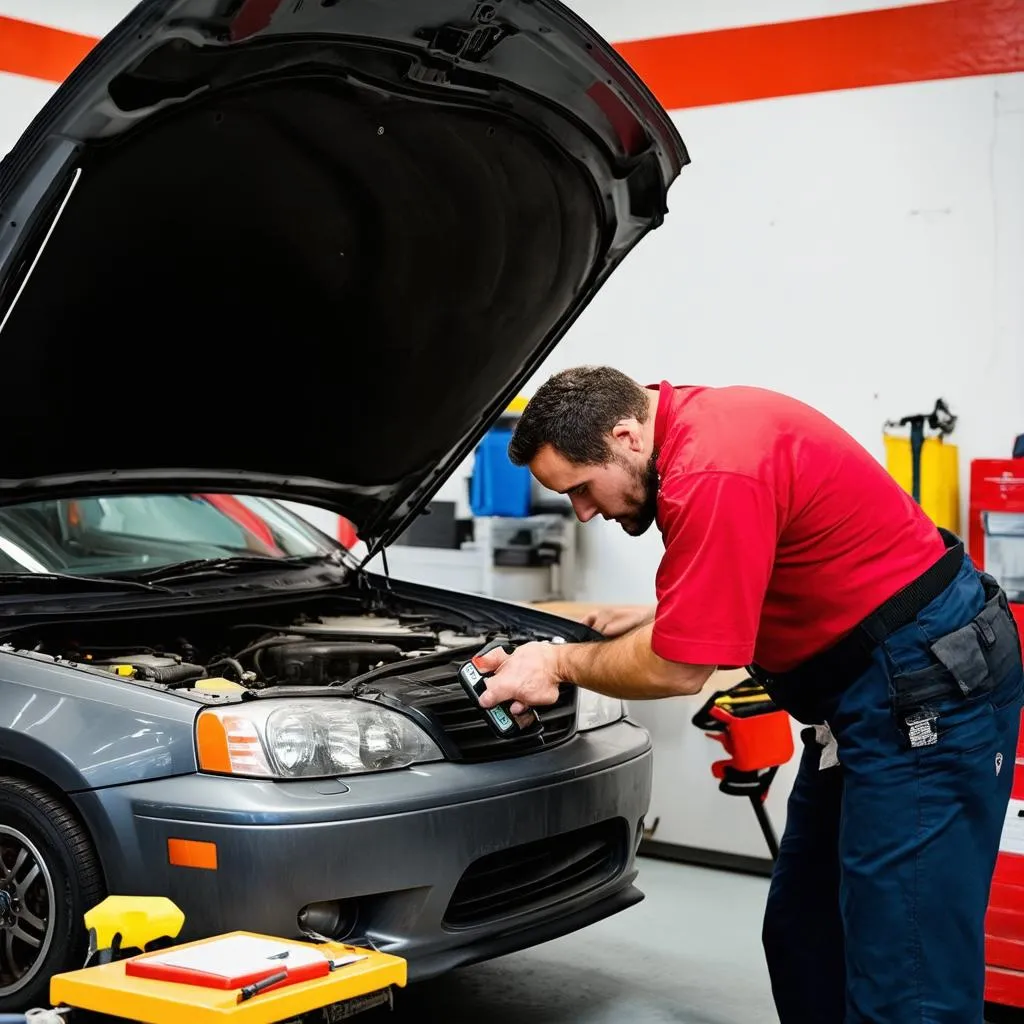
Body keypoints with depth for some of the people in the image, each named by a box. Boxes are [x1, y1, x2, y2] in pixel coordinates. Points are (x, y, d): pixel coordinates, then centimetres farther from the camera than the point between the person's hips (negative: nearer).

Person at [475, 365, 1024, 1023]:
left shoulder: (714, 475, -25)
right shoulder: (699, 422, 7)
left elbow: (678, 670, -21)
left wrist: (560, 664, -5)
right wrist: (662, 615, 11)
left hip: (928, 683, -11)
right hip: (870, 682, 11)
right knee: (803, 940, 17)